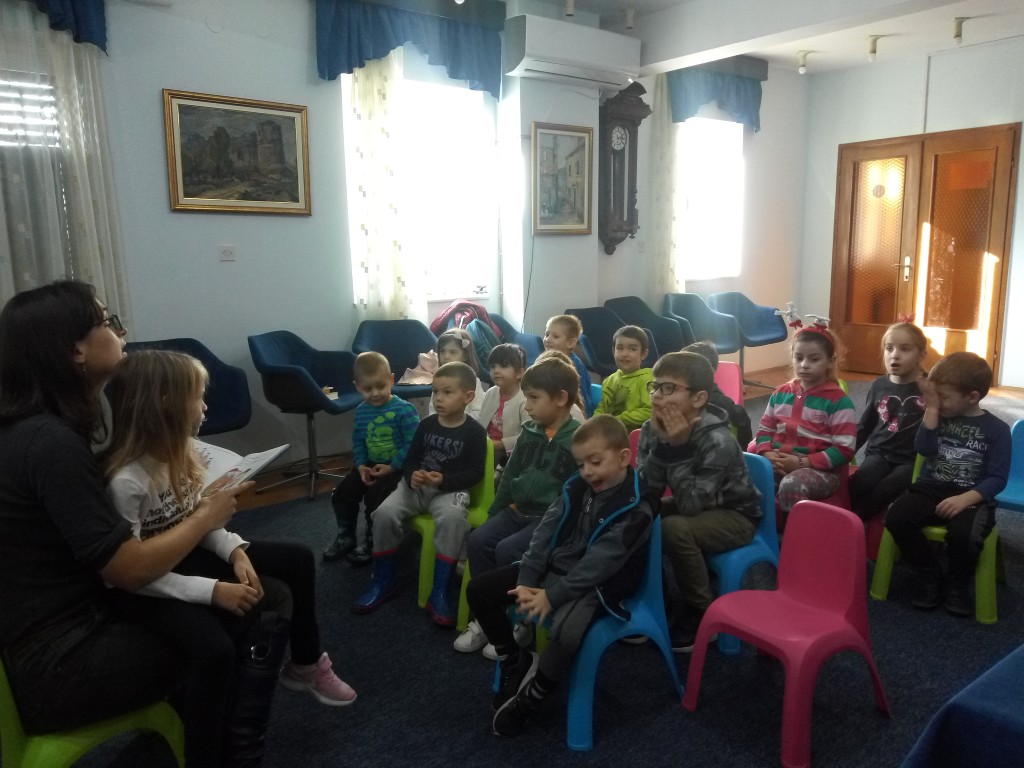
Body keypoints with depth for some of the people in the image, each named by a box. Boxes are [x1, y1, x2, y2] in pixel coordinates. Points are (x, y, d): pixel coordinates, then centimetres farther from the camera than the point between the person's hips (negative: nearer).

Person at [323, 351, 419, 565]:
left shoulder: (404, 410, -16)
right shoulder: (361, 411, 4)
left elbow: (413, 444, -19)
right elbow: (358, 442, 11)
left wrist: (392, 467, -20)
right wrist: (361, 465, -5)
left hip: (397, 467, -6)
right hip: (370, 465, 7)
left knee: (374, 497, -23)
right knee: (342, 494, -2)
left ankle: (372, 543, 2)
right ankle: (346, 537, 21)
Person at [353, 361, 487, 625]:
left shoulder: (474, 431, -6)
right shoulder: (426, 424, 6)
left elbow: (475, 472, -7)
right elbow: (410, 459, 9)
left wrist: (444, 480, -22)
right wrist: (412, 476, -15)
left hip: (451, 489, -4)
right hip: (417, 485, 4)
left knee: (452, 517, -37)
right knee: (385, 512, -21)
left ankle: (439, 592, -26)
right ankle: (383, 582, -2)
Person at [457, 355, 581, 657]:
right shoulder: (529, 431, 8)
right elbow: (509, 475, 15)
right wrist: (493, 515, 14)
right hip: (519, 510, 7)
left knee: (507, 550, -24)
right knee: (478, 540, -12)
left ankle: (518, 621, -3)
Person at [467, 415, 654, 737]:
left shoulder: (635, 508, -17)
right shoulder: (576, 486, 5)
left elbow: (599, 563, -23)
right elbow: (546, 531, 0)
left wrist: (551, 595, -26)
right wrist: (526, 581, -12)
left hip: (595, 585, -7)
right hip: (554, 568, 8)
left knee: (565, 633, -38)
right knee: (479, 589, 0)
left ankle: (529, 700, -9)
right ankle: (517, 661, 14)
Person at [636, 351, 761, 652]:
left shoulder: (717, 440, -29)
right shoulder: (653, 428, -12)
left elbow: (689, 505, -33)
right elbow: (645, 492, -18)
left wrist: (679, 446, -36)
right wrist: (662, 442, -29)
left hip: (735, 515, -6)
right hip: (697, 507, 6)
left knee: (675, 529, -32)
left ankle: (701, 616, -9)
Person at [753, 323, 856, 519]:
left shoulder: (838, 400, -3)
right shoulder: (781, 394, 14)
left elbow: (844, 449, -9)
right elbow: (764, 430, 17)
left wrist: (803, 462, -17)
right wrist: (767, 454, -6)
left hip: (819, 469, -4)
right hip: (779, 464, 5)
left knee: (791, 485, -38)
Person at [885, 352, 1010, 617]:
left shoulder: (996, 429, 0)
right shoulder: (939, 416, 10)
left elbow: (997, 478, -7)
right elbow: (924, 448, -9)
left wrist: (966, 499, -23)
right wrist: (931, 408, -12)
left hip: (973, 496, -3)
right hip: (931, 488, 4)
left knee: (963, 533, -36)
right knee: (896, 517, -25)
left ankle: (959, 585, -2)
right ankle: (929, 574, 0)